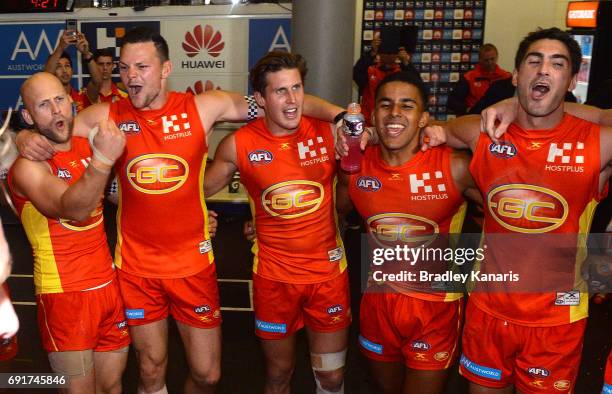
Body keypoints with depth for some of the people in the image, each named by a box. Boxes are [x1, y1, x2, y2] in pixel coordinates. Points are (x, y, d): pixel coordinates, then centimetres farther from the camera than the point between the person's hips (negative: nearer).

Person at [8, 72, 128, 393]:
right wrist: (101, 161, -48)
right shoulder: (27, 165, -14)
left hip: (109, 284, 6)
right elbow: (73, 209, -33)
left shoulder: (86, 145, 5)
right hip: (65, 294, -6)